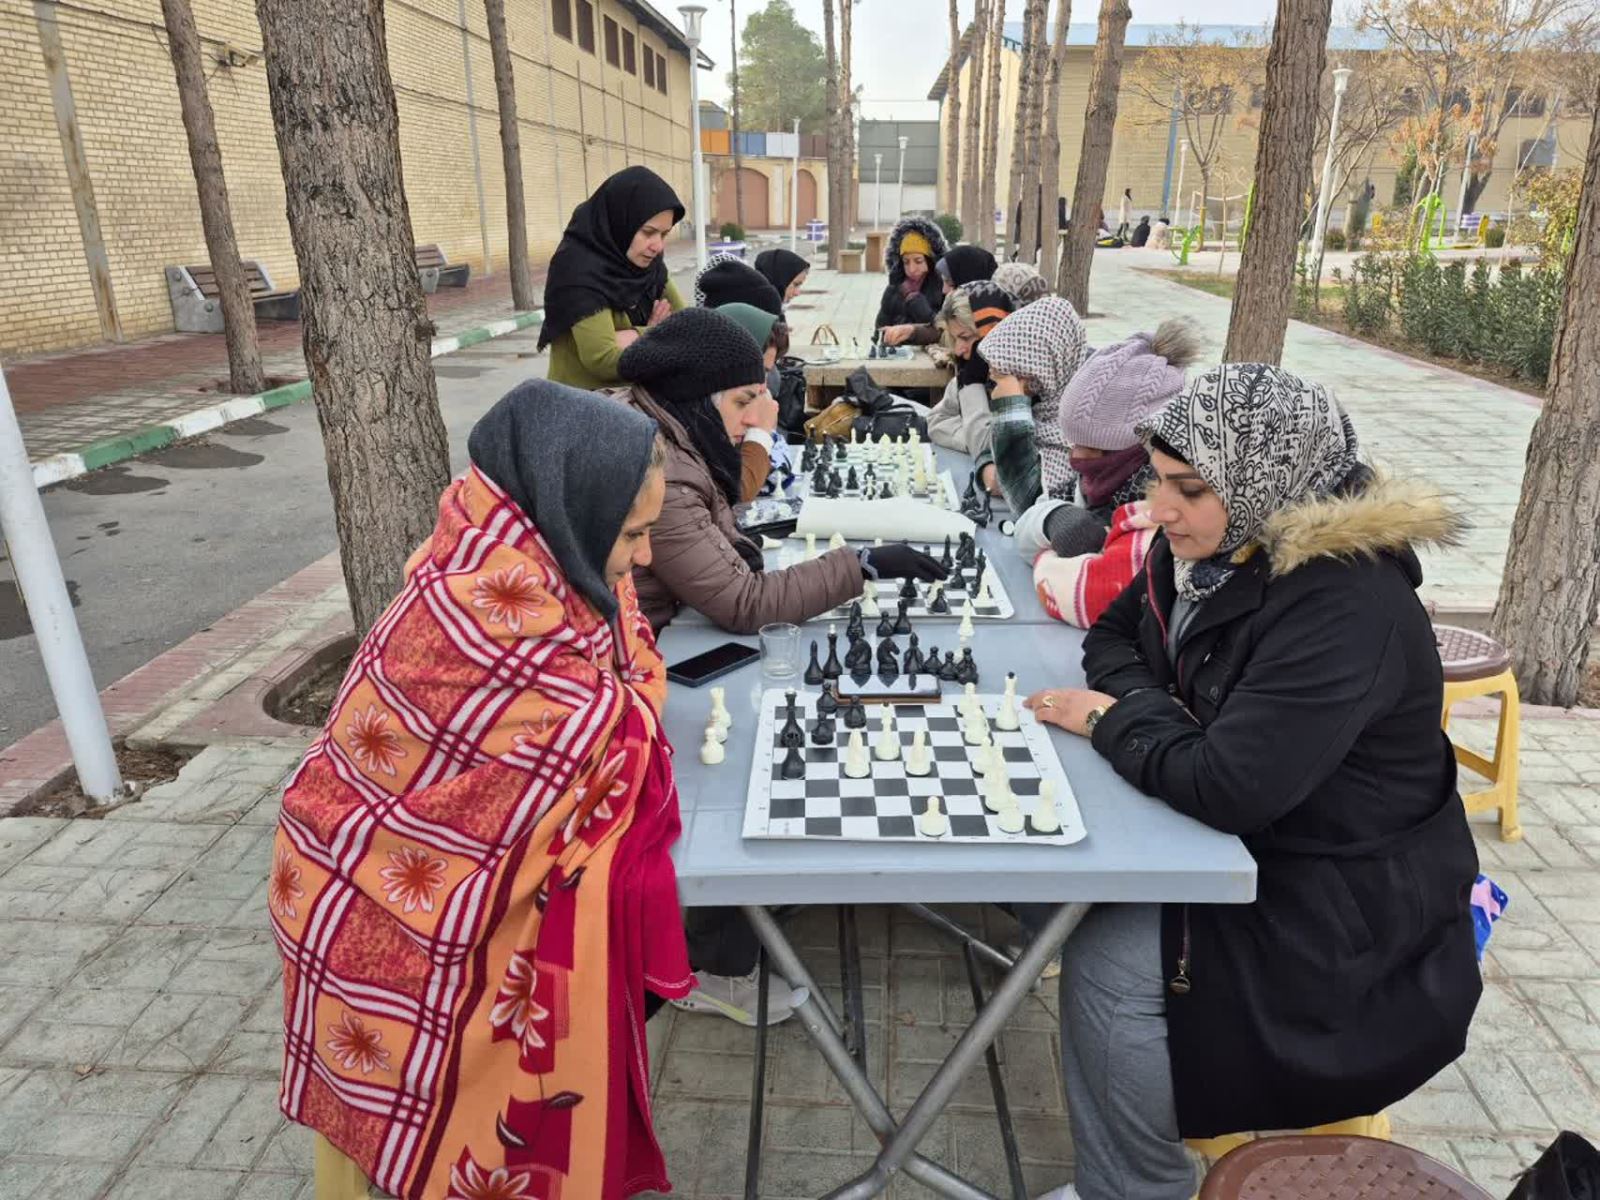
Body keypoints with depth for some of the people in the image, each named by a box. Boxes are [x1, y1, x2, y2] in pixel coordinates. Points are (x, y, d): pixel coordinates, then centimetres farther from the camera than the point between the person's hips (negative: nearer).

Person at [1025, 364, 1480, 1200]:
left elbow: (1229, 786, -34)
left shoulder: (1346, 606, -28)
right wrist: (1150, 710, -12)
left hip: (1345, 904, -8)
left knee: (1107, 969, -21)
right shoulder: (1207, 547, -3)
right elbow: (1113, 635, 9)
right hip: (1249, 843, 8)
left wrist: (1109, 722, -18)